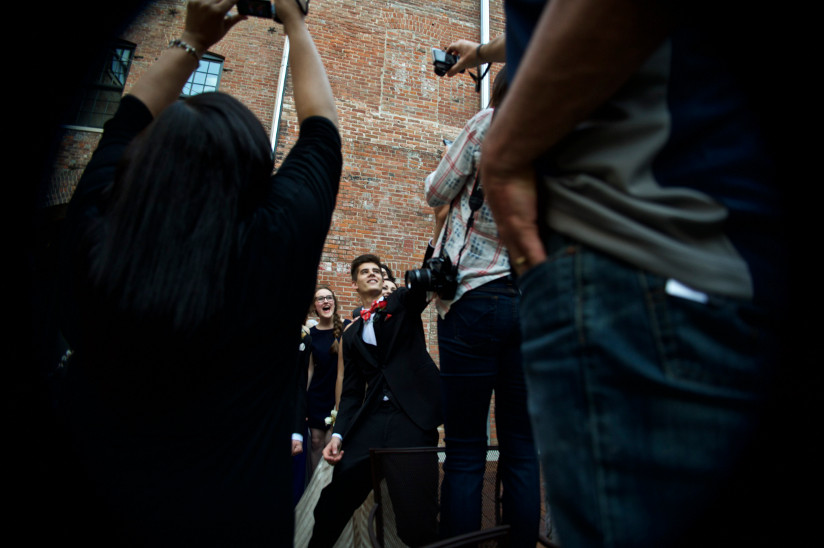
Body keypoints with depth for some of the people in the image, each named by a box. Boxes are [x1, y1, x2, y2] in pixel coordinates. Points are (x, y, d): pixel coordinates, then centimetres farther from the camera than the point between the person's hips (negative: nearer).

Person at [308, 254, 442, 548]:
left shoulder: (402, 301, 14)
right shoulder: (352, 334, 20)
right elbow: (352, 391, 16)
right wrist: (338, 434, 3)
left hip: (411, 414, -3)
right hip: (371, 419, 4)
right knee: (332, 507, -1)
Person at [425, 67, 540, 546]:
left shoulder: (490, 123, -1)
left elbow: (437, 194, 6)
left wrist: (444, 167, 25)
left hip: (475, 296, -4)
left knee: (465, 452, 1)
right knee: (523, 450, 10)